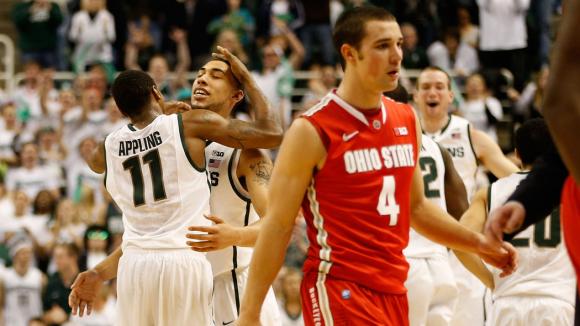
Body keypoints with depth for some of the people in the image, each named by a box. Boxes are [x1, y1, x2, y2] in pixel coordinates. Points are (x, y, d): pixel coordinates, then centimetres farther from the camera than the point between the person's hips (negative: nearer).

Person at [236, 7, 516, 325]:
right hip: (339, 288, -7)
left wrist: (479, 244, 18)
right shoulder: (312, 131, -9)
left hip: (393, 288, 7)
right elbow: (277, 226, -9)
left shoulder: (407, 121, 11)